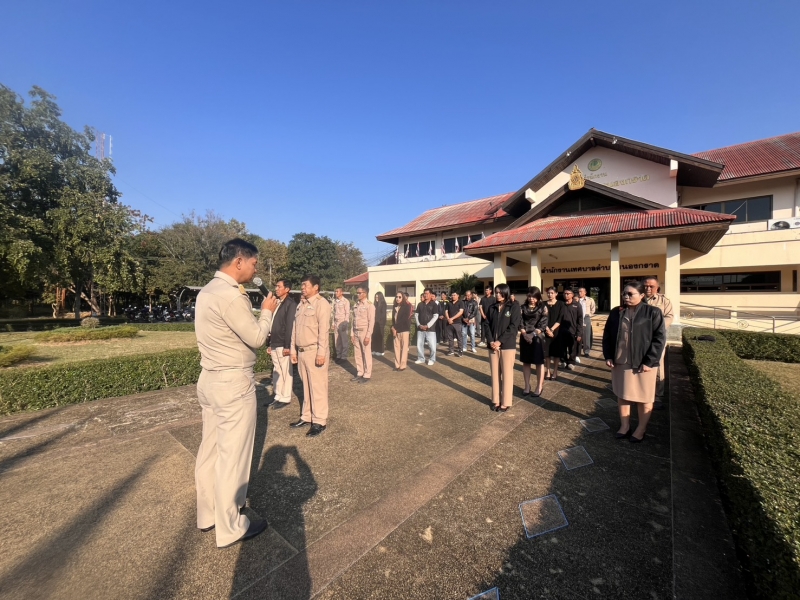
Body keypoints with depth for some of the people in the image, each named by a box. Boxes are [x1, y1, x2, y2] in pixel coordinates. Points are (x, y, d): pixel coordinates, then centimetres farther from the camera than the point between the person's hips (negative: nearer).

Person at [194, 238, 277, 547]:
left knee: (211, 449, 20)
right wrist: (267, 311, -2)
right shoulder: (231, 295, -22)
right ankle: (230, 528, 23)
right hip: (233, 384, -10)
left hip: (210, 380, 10)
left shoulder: (207, 291, 10)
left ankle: (208, 513, 38)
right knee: (232, 455, 5)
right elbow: (257, 338, -15)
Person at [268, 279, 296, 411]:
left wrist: (287, 346, -20)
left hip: (283, 345, -8)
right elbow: (272, 324, 16)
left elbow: (290, 326, -16)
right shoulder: (276, 303, 15)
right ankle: (278, 396, 26)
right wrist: (270, 343, 16)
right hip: (274, 344, 8)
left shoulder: (291, 304, -11)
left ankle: (285, 398, 14)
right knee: (276, 372, 15)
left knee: (285, 372, 3)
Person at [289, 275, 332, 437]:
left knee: (317, 387, -1)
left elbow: (324, 330, -16)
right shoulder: (301, 304, 15)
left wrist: (321, 353, -20)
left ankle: (320, 421, 8)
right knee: (306, 386, 16)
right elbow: (295, 328, 16)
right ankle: (306, 416, 26)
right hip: (302, 351, 8)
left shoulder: (321, 303, -10)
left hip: (315, 351, -8)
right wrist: (293, 349, 14)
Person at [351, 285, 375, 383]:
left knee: (366, 354, 2)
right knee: (358, 354, 12)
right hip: (356, 332, 6)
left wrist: (368, 336, -16)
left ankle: (367, 375, 12)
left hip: (364, 332, -6)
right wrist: (352, 334, 9)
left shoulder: (370, 306, -9)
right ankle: (360, 373, 23)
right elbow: (354, 320, 11)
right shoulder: (356, 305, 9)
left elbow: (371, 322, -12)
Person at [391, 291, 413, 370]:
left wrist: (396, 328, -12)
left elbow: (404, 319, -12)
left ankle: (403, 365, 5)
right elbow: (393, 318, 12)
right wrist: (393, 328, -5)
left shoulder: (407, 307, -5)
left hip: (404, 330, -5)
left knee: (404, 347, 0)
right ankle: (397, 364, 13)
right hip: (396, 330, 5)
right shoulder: (394, 307, 11)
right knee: (397, 347, 6)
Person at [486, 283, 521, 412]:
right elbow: (487, 325, 6)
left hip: (507, 345, -4)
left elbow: (513, 326, -10)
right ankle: (496, 400, 20)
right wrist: (491, 341, -10)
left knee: (506, 373, 3)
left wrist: (500, 341, -15)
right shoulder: (492, 307, 9)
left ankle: (506, 402, 14)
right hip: (493, 345, 4)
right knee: (495, 373, 9)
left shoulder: (514, 306, -3)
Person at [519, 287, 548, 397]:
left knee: (539, 362, 6)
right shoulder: (523, 307, 5)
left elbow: (543, 324, -8)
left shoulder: (543, 307, -1)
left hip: (538, 337, -3)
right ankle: (527, 386, 19)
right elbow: (520, 322, 0)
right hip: (525, 337, 3)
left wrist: (533, 334, -17)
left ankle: (539, 387, 17)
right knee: (526, 362, 8)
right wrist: (524, 334, -14)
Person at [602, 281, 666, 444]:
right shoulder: (616, 312, 5)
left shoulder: (653, 312, -7)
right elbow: (607, 335, 9)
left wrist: (649, 361, -15)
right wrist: (608, 356, 1)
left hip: (643, 364, -4)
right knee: (622, 395, 14)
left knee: (643, 398, 10)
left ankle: (641, 429, 27)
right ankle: (625, 425, 29)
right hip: (620, 362, 4)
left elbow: (659, 338, -10)